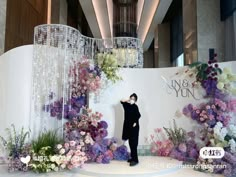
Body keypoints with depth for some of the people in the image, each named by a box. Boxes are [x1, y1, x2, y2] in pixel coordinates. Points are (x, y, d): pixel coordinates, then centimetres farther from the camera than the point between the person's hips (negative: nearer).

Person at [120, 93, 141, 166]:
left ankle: (135, 160, -7)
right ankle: (132, 157, 23)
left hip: (134, 127, -7)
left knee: (133, 143, -9)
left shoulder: (135, 107, -12)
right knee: (130, 143, 13)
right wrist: (127, 100, 3)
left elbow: (138, 115, -20)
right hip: (128, 126, 7)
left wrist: (135, 123, -20)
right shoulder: (127, 105, 8)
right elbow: (122, 101, 17)